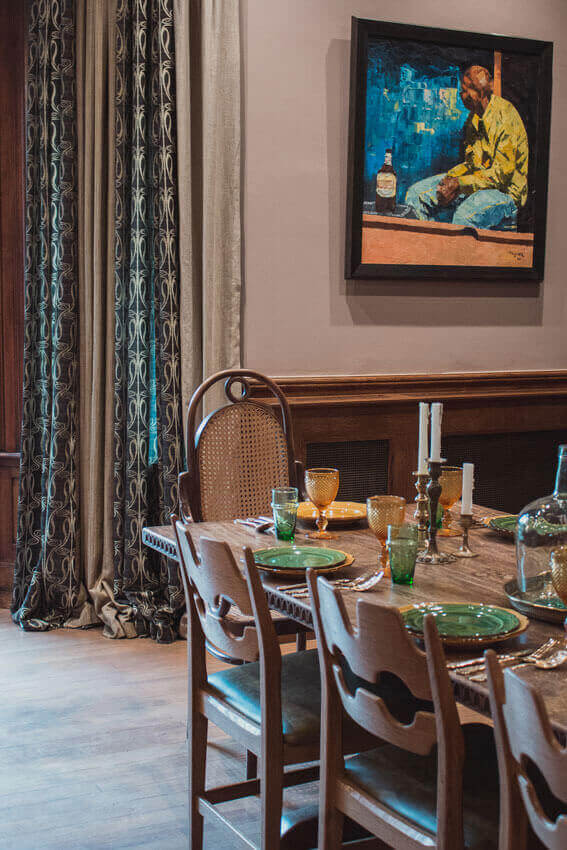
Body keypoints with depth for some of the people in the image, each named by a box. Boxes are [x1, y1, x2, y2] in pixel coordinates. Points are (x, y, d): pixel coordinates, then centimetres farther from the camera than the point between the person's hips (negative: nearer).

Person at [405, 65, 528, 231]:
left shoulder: (505, 116, -17)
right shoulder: (474, 117, 10)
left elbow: (501, 174, -21)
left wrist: (459, 185, -24)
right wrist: (451, 178, -4)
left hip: (506, 192, -9)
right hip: (476, 183, 9)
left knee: (465, 215, -39)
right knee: (416, 194, 1)